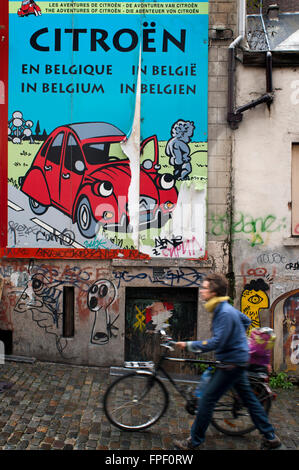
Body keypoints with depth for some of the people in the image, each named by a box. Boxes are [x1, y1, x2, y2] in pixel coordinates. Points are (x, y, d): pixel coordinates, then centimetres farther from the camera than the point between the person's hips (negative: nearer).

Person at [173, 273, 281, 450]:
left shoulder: (225, 313, -24)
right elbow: (247, 321, 20)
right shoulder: (224, 308, 6)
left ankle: (194, 441, 9)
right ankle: (271, 437, 28)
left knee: (207, 399, -3)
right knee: (248, 397, 18)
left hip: (233, 362, -10)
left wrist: (189, 345, -23)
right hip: (238, 358, 10)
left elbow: (216, 343, -28)